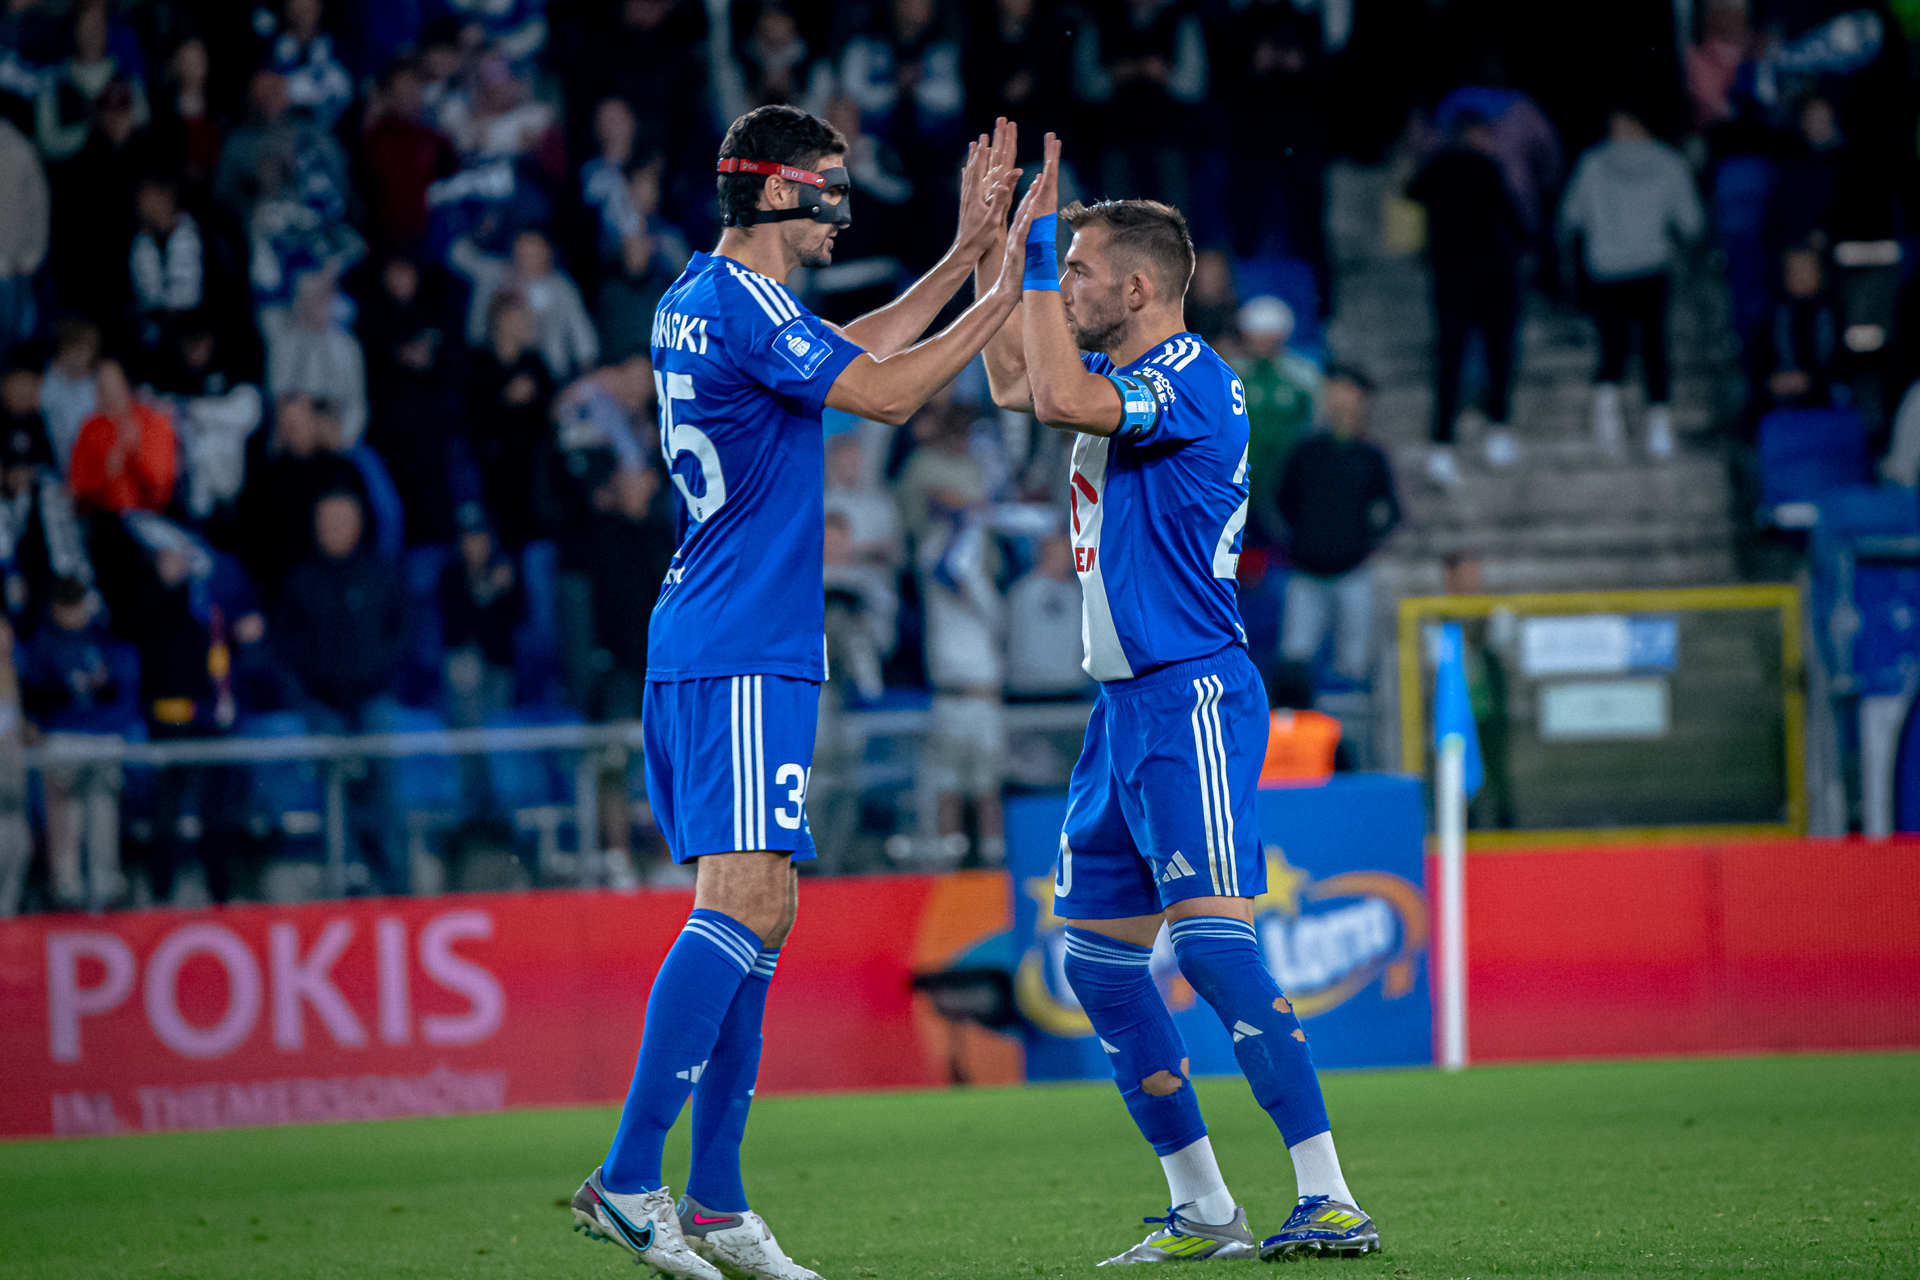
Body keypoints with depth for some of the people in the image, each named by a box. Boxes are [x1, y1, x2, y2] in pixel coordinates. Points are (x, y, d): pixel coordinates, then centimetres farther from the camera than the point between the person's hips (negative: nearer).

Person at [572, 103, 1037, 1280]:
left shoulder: (695, 300, 17)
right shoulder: (743, 303, -13)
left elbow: (852, 351, 30)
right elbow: (886, 393, -14)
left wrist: (967, 251, 29)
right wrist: (1004, 297, -5)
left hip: (703, 644, 10)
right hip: (742, 655, -10)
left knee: (761, 911, 10)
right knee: (744, 903, -16)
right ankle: (630, 1179, -22)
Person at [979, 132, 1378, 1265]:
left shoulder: (1193, 380, -14)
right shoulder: (1129, 379, 14)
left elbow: (1060, 397, -29)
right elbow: (1015, 383, 32)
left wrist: (1037, 246, -19)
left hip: (1191, 698, -10)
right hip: (1126, 703, 10)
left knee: (1211, 939, -18)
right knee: (1097, 952, 9)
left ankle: (1331, 1201, -19)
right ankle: (1203, 1209, 14)